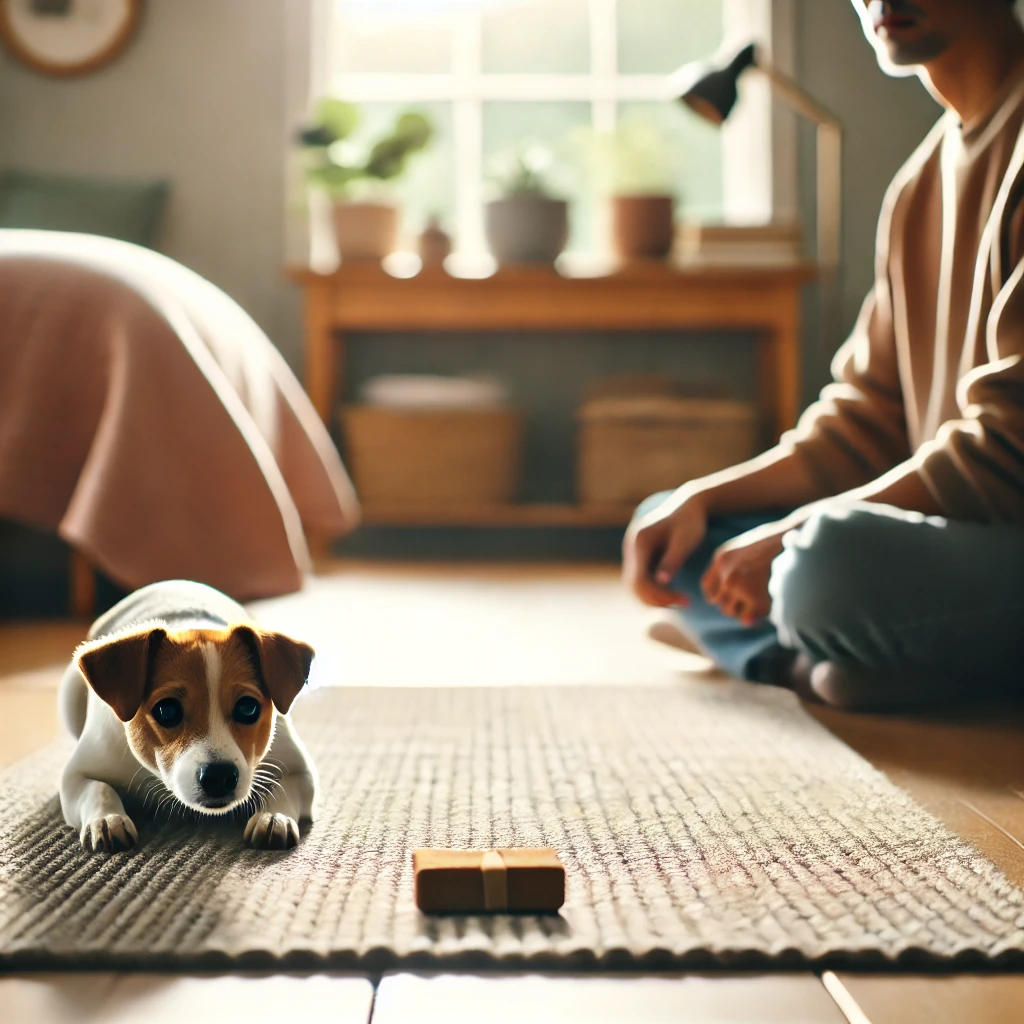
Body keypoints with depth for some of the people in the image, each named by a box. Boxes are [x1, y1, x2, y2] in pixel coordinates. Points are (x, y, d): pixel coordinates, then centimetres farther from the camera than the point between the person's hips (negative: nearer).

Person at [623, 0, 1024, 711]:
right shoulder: (924, 179, 15)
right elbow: (866, 421, 14)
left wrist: (794, 538, -17)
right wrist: (704, 498, 0)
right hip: (961, 531, 9)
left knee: (832, 564, -37)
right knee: (670, 534, 8)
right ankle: (825, 662, -14)